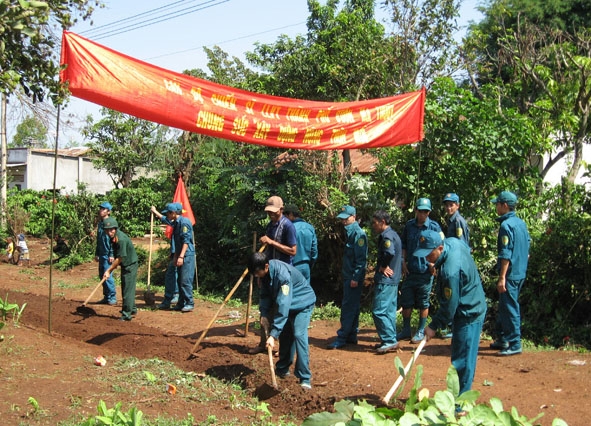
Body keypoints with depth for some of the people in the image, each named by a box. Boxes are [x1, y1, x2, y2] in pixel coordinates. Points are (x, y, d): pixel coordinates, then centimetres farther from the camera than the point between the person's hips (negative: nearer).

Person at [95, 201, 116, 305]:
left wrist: (112, 254, -18)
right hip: (101, 254, 8)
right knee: (101, 275, 11)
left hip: (107, 255, -8)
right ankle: (106, 297, 20)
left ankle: (113, 297, 0)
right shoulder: (100, 223, 14)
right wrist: (96, 254, 21)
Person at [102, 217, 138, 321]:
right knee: (126, 287, 20)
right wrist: (111, 268, 5)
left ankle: (126, 314, -3)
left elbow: (120, 258, -23)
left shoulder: (121, 239, -28)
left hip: (130, 264, -10)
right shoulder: (113, 237, 0)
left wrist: (109, 270, -18)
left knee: (127, 289, -7)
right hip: (125, 265, 10)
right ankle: (132, 309, 35)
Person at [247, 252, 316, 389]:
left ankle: (305, 378, -18)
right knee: (285, 335, 11)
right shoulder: (265, 273, -14)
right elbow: (265, 294, 2)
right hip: (287, 303, 8)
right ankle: (283, 369, 28)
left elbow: (283, 306, -42)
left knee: (299, 335, -20)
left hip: (303, 303, -8)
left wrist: (273, 334, -44)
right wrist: (264, 314, -12)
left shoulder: (282, 274, -39)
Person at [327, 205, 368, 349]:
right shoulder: (348, 232, 14)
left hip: (353, 277, -10)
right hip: (348, 275, 10)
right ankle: (351, 336, 22)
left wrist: (356, 278, -21)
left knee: (348, 307, -7)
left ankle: (342, 338, -5)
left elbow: (361, 258, -19)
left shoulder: (358, 234, -15)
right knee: (353, 306, 14)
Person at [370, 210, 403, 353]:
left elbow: (390, 252, -33)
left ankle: (390, 341, -6)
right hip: (393, 279, 10)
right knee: (389, 311, 14)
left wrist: (383, 266, -16)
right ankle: (390, 340, 19)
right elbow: (399, 256, 20)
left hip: (385, 279, -10)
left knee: (379, 311, -8)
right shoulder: (393, 234, 16)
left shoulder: (387, 236, -15)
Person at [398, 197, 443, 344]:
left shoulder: (434, 227, -6)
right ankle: (406, 330, 23)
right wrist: (403, 262, 6)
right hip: (410, 270, 4)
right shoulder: (409, 226, 5)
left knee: (423, 304, 6)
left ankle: (421, 332, 18)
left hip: (425, 271, -4)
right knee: (406, 301, 9)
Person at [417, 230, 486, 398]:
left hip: (468, 314, -10)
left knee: (462, 360, -3)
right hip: (472, 307, 10)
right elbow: (467, 249, 20)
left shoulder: (450, 271, -32)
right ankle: (461, 393, 28)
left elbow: (449, 306, -24)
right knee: (464, 357, 18)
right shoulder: (452, 242, -6)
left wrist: (434, 326, -12)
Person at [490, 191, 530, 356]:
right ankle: (502, 339, 27)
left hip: (510, 274, -9)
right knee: (504, 307, 18)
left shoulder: (506, 225, -16)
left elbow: (506, 255, -20)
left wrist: (502, 278, -20)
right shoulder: (521, 223, 11)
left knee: (510, 308, -3)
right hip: (521, 272, 9)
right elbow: (527, 252, 16)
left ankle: (515, 344, 2)